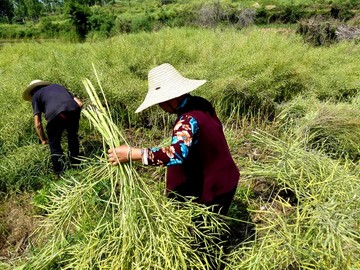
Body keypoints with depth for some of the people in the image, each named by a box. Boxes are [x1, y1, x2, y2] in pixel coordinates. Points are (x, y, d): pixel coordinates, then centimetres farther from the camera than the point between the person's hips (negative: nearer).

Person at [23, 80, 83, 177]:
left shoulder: (36, 96, 28)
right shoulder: (58, 86, 38)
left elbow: (38, 124, 19)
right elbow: (79, 103, 26)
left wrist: (43, 139, 32)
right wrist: (75, 117, 38)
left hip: (55, 114, -3)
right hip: (73, 110, 3)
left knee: (54, 144, 19)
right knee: (73, 137, 28)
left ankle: (60, 174, 19)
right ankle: (75, 165, 40)